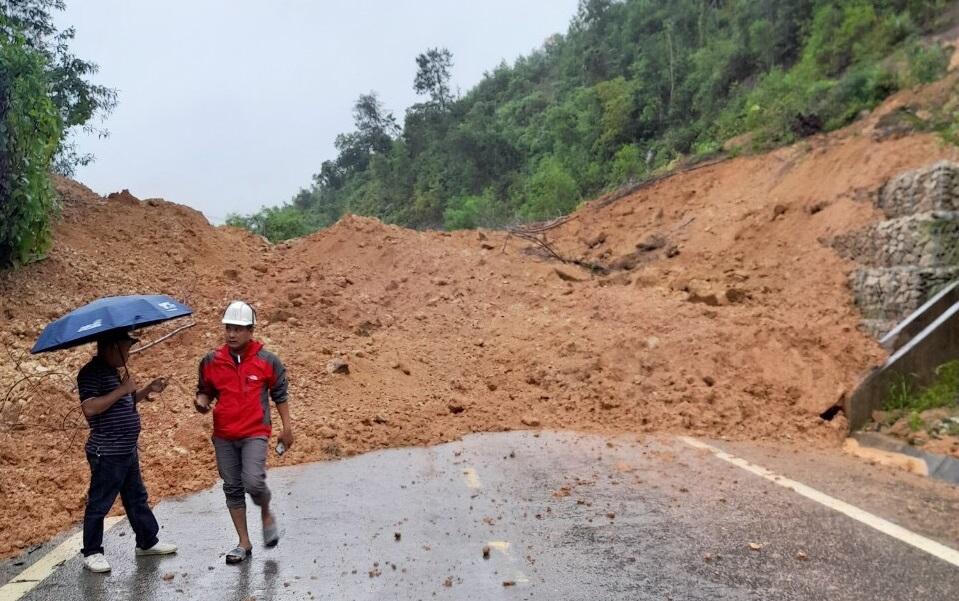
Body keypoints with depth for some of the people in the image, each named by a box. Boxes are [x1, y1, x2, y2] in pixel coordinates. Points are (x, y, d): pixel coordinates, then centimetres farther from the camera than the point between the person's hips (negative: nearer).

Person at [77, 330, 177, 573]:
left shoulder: (112, 371, 13)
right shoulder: (91, 373, -16)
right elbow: (90, 408, -28)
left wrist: (147, 390, 11)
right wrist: (122, 389, -27)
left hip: (127, 451, 10)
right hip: (107, 454, -10)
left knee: (137, 498, 17)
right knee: (99, 504, 3)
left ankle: (147, 542, 28)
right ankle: (91, 553, 15)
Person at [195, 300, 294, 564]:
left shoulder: (267, 362, -4)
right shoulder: (211, 362, 1)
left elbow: (280, 395, 5)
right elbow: (205, 391, 13)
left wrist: (287, 428, 5)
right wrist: (201, 402, -10)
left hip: (255, 434, -3)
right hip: (223, 436, 4)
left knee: (253, 482, -19)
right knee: (232, 488, 9)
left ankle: (267, 515, 14)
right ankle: (244, 543, 22)